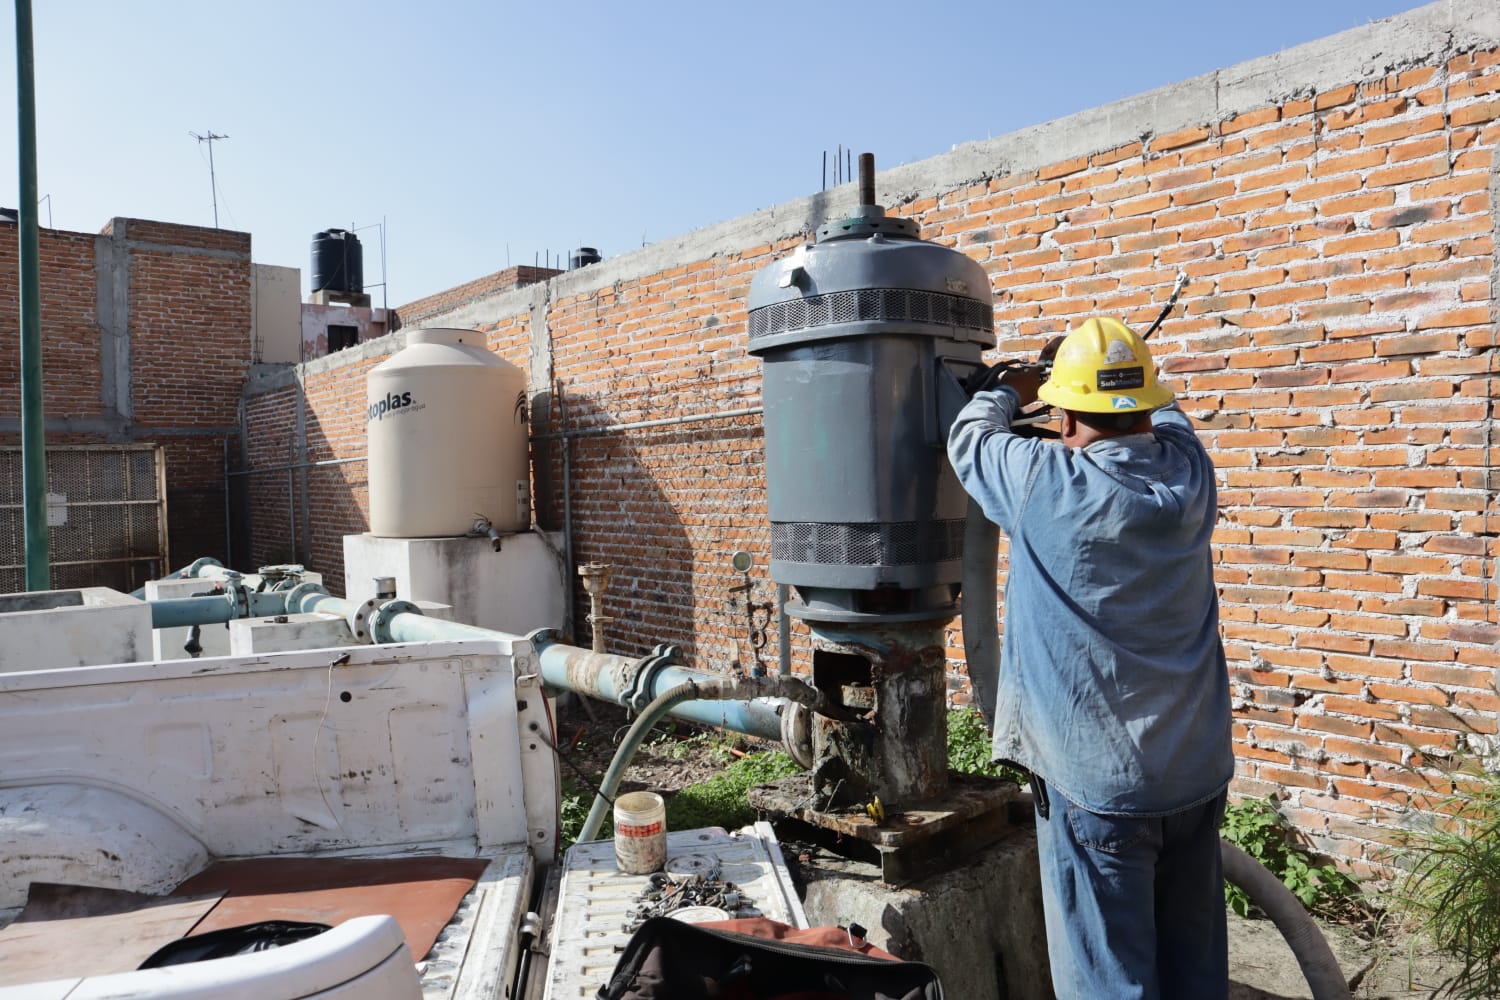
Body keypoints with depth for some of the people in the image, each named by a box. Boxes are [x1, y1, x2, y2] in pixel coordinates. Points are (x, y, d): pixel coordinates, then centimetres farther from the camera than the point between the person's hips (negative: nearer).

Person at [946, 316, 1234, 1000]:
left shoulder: (1045, 483, -17)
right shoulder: (1190, 475, -3)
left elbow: (969, 439, 2)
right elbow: (1164, 415, 20)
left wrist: (1007, 390, 21)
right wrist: (1113, 372, 32)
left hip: (1098, 783, -5)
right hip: (1197, 771, 6)